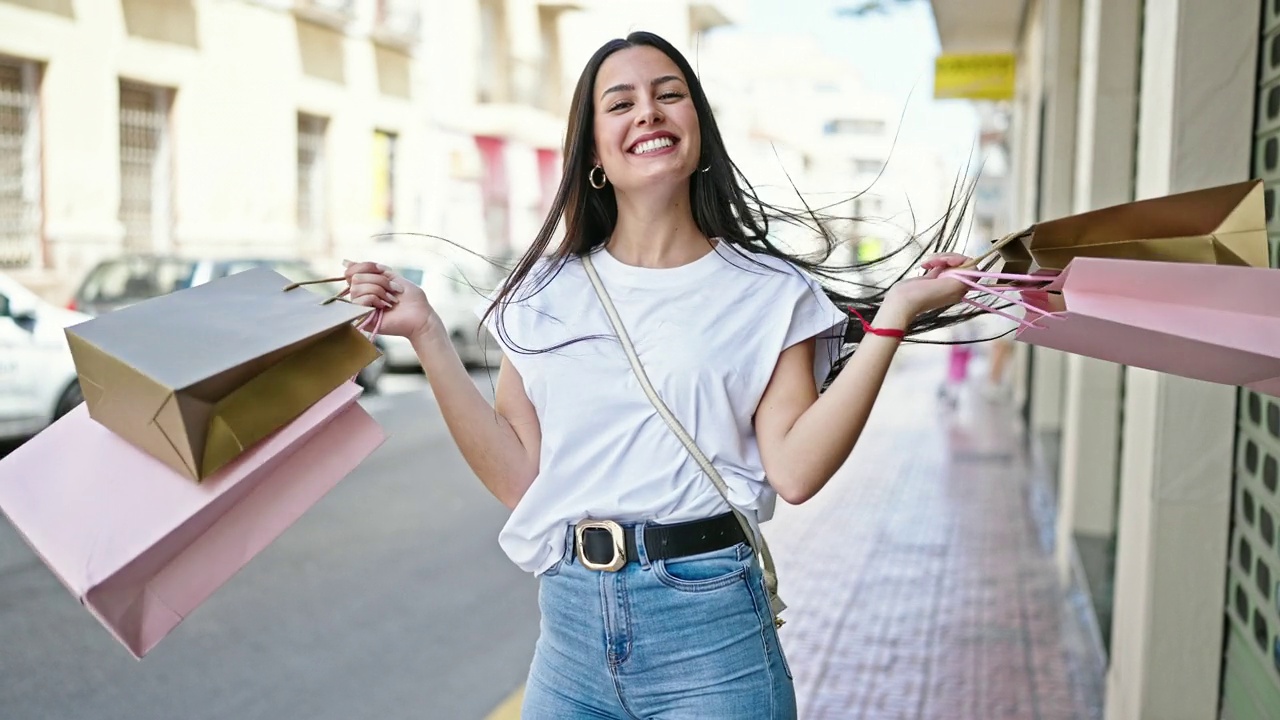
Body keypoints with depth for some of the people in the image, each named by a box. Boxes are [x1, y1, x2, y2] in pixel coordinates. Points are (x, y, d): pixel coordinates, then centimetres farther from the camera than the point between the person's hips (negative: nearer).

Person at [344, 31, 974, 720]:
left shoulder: (767, 291, -1)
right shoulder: (545, 293, 6)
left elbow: (795, 469, -12)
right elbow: (516, 476, 1)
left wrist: (891, 319, -15)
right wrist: (426, 334, -3)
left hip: (709, 635, -2)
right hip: (570, 622, 3)